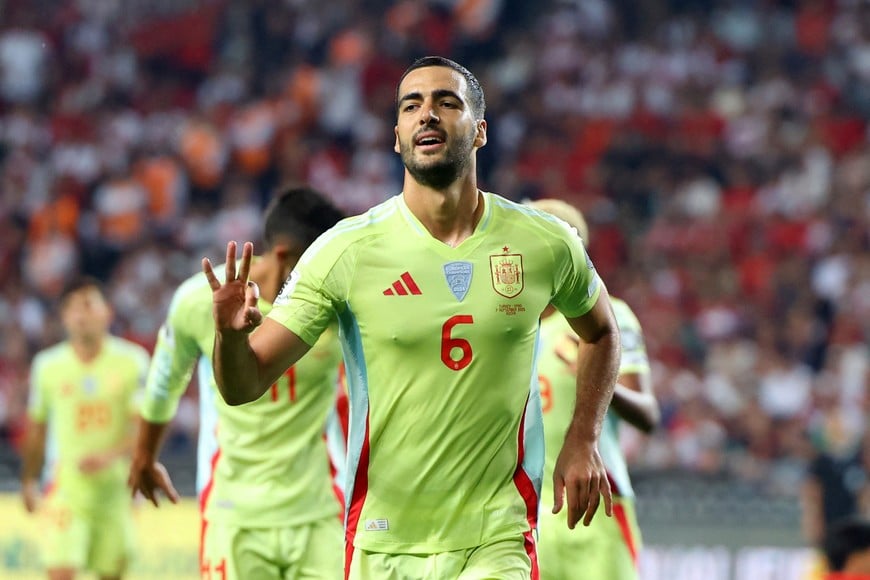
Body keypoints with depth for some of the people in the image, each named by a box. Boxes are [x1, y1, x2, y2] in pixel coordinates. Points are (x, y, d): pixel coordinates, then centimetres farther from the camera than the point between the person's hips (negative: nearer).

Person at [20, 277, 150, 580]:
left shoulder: (131, 361, -5)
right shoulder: (48, 365, 0)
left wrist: (110, 456, -25)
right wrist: (29, 480, 20)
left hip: (115, 487, 1)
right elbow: (37, 427, 13)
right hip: (66, 489, -1)